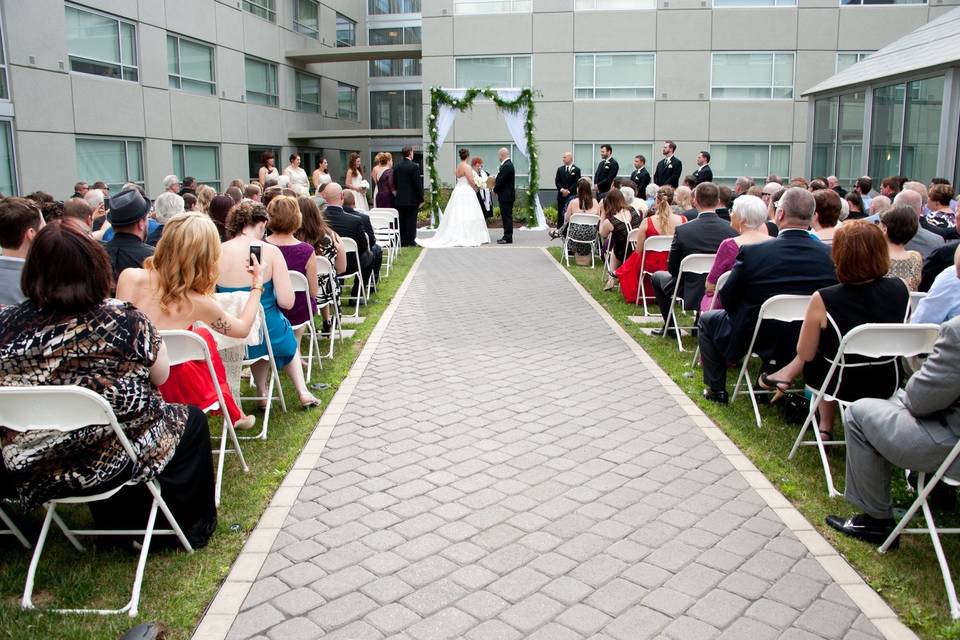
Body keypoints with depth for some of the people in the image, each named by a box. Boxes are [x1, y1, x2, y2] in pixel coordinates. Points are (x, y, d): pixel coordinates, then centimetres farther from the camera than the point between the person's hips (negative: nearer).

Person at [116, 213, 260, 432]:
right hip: (171, 391, -3)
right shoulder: (198, 303, -20)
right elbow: (242, 328, 0)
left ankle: (232, 412, 43)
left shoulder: (128, 277, -16)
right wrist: (257, 284, 8)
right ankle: (232, 414, 41)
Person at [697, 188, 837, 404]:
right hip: (810, 344, 4)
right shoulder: (830, 254, -14)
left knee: (707, 319, 21)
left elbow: (727, 300, -10)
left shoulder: (752, 252, -22)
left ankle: (716, 389, 23)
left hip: (753, 341, -4)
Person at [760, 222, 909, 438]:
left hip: (844, 386, -3)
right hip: (888, 385, 4)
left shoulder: (823, 300, -26)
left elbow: (805, 354, -13)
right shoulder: (900, 289, -14)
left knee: (812, 360, 28)